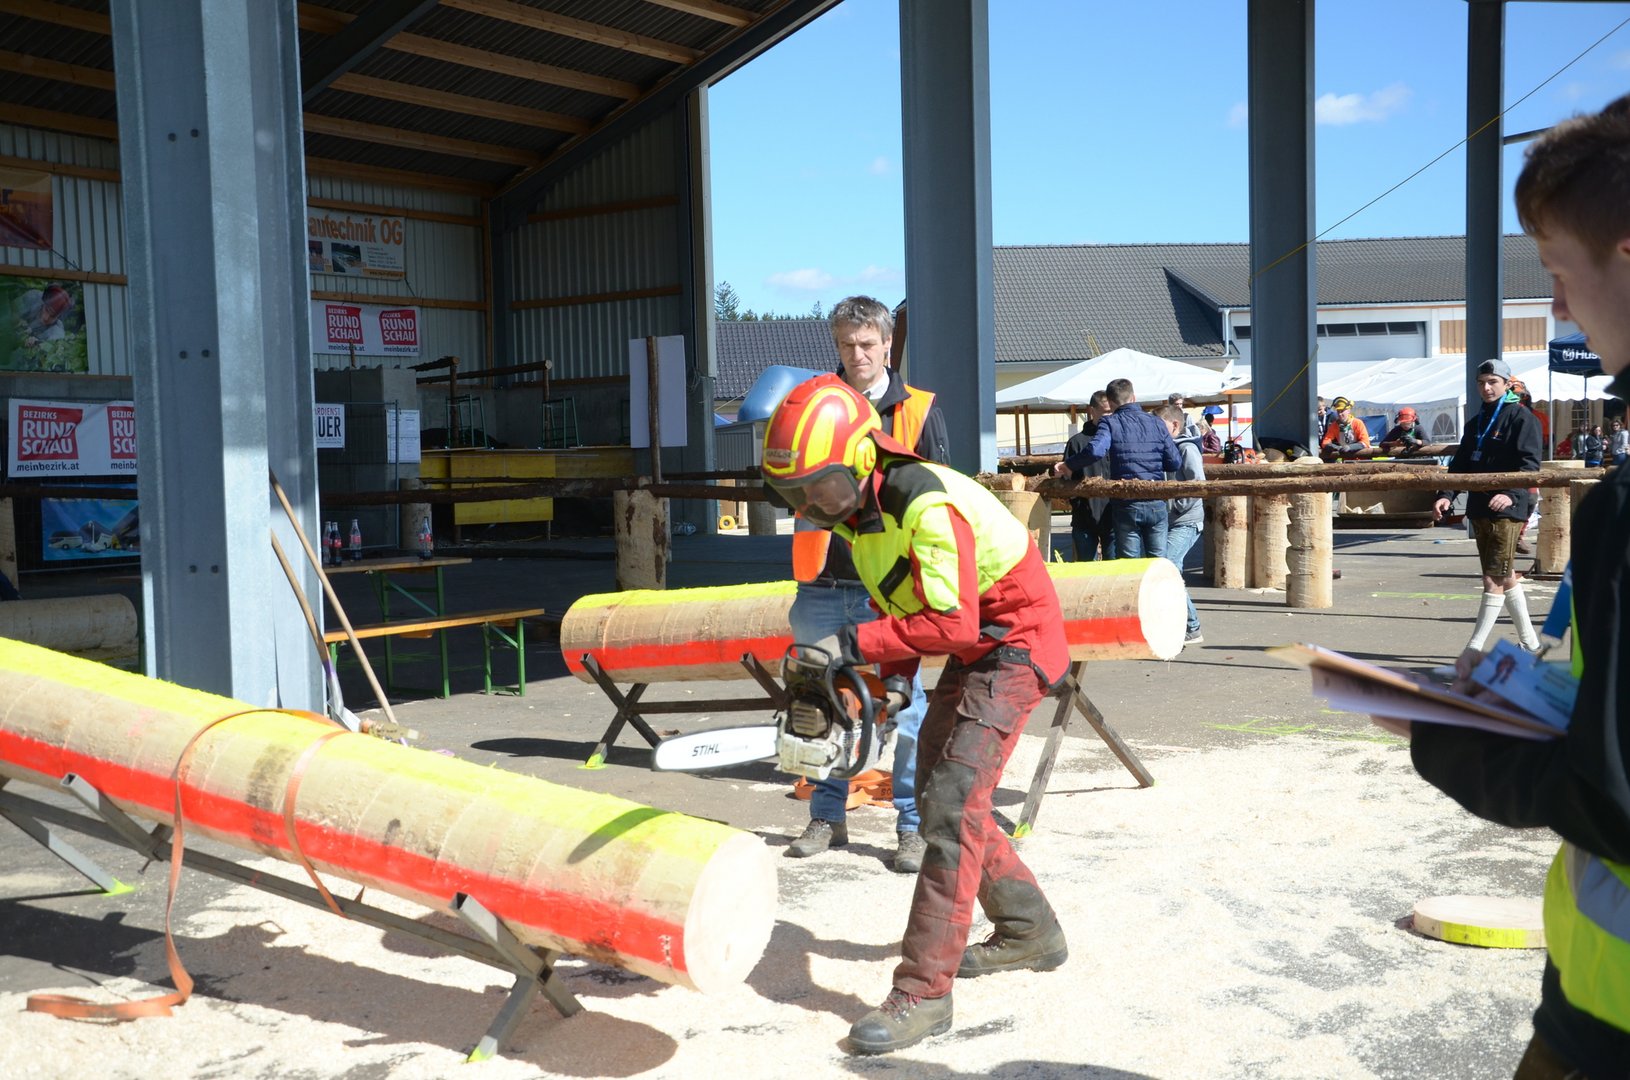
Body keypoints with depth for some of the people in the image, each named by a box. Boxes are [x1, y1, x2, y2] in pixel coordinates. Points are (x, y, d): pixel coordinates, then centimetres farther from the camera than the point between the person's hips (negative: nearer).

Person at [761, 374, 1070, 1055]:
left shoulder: (928, 506, -30)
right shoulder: (856, 510, 0)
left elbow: (951, 623, -34)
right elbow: (896, 601, 12)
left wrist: (854, 644, -32)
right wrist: (893, 674, 2)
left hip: (1015, 646, -10)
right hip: (970, 656, 10)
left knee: (954, 803, -16)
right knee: (936, 791, 14)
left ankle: (923, 994, -13)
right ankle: (1030, 932, 30)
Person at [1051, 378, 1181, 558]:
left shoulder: (1110, 423, -4)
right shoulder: (1157, 423, 5)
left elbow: (1095, 450, -23)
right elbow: (1175, 463, 4)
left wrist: (1067, 466, -10)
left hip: (1126, 505, -2)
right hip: (1157, 504, 2)